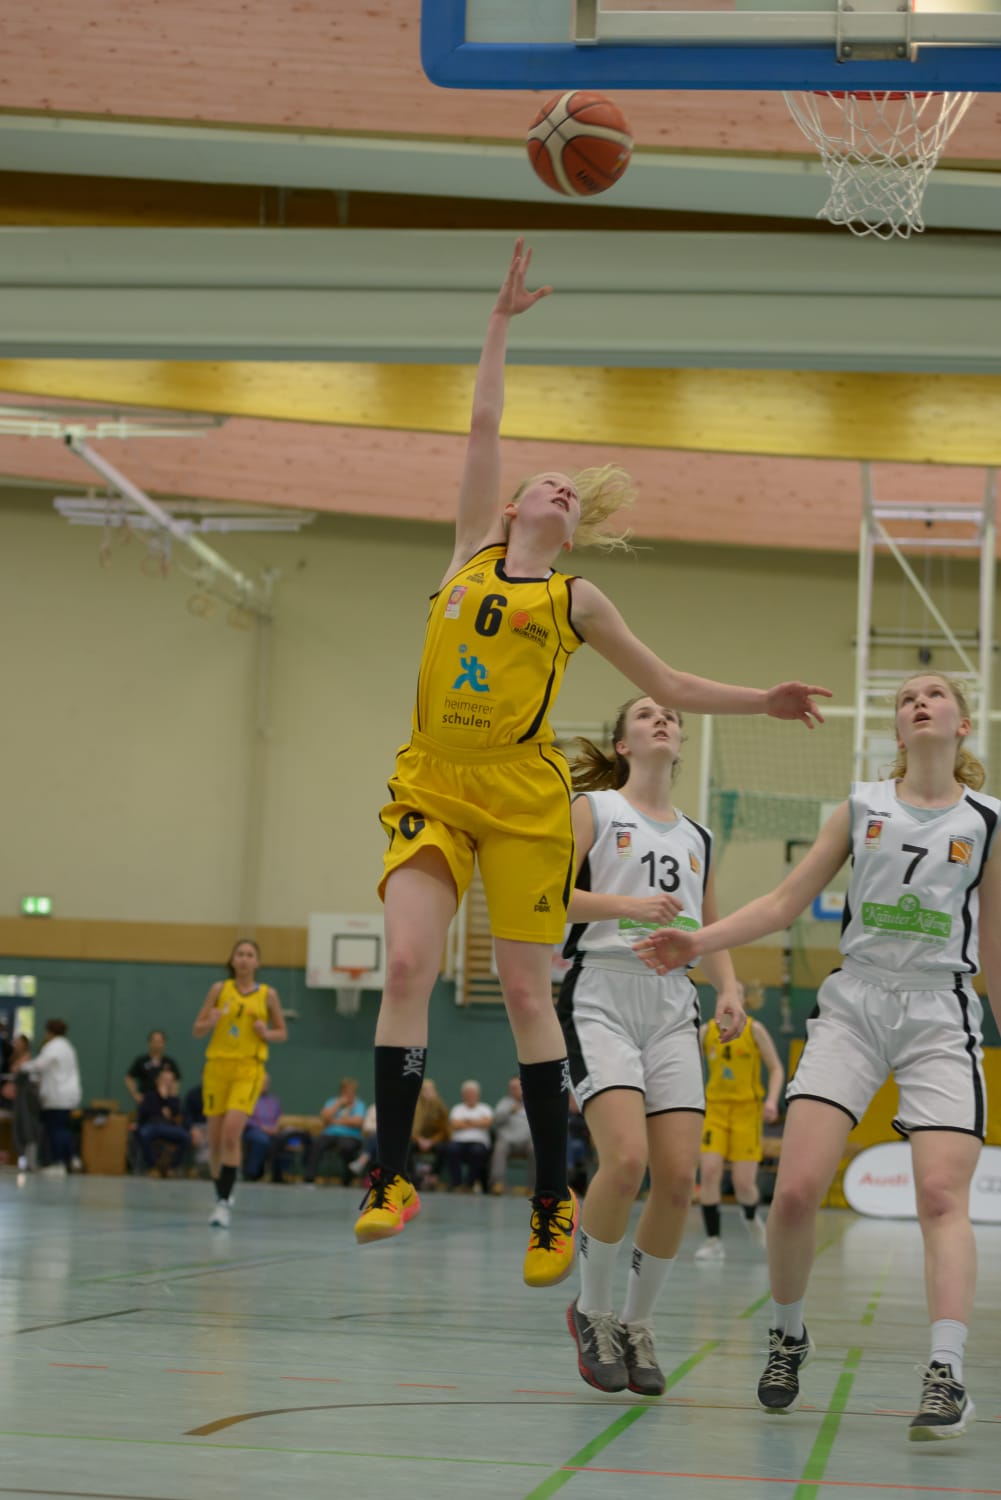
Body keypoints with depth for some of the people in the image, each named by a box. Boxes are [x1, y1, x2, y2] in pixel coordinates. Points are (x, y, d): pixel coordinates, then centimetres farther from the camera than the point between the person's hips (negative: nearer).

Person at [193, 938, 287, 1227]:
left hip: (248, 1069, -2)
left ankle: (224, 1203, -19)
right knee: (215, 1138, 4)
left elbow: (282, 1032, 14)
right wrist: (210, 1022, -13)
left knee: (232, 1132, -20)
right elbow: (198, 1029, 9)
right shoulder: (220, 989, 6)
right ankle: (220, 1194, 26)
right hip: (217, 1065, 2)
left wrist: (267, 1033, -8)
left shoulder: (267, 994, 5)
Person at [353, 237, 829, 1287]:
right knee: (407, 965, -12)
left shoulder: (577, 599, 10)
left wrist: (761, 702, 7)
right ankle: (391, 1177, -8)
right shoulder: (472, 548, 12)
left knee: (525, 991, -1)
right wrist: (503, 319, 12)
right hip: (432, 786, 1)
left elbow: (666, 686, 17)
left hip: (523, 800, -1)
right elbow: (483, 426, 11)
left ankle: (554, 1201, 7)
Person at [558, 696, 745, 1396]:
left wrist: (730, 988, 6)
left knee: (678, 1178, -8)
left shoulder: (698, 837, 20)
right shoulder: (594, 808, 6)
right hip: (602, 993, -5)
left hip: (673, 1005, 5)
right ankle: (593, 1310, -1)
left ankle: (639, 1323, 11)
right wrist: (628, 904, -17)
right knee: (626, 1159, -22)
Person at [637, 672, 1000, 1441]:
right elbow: (785, 902, 10)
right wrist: (699, 942, -2)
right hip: (854, 1004, 1)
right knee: (797, 1188, -11)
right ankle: (788, 1336, 13)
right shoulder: (863, 806, 10)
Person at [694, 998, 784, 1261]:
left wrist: (772, 1100, -14)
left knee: (743, 1184, -6)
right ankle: (713, 1242, -8)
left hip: (746, 1111, -2)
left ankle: (751, 1217, 31)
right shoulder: (706, 1031, 5)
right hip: (715, 1110, 2)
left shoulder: (754, 1030, -1)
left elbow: (776, 1068, 1)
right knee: (709, 1172, -17)